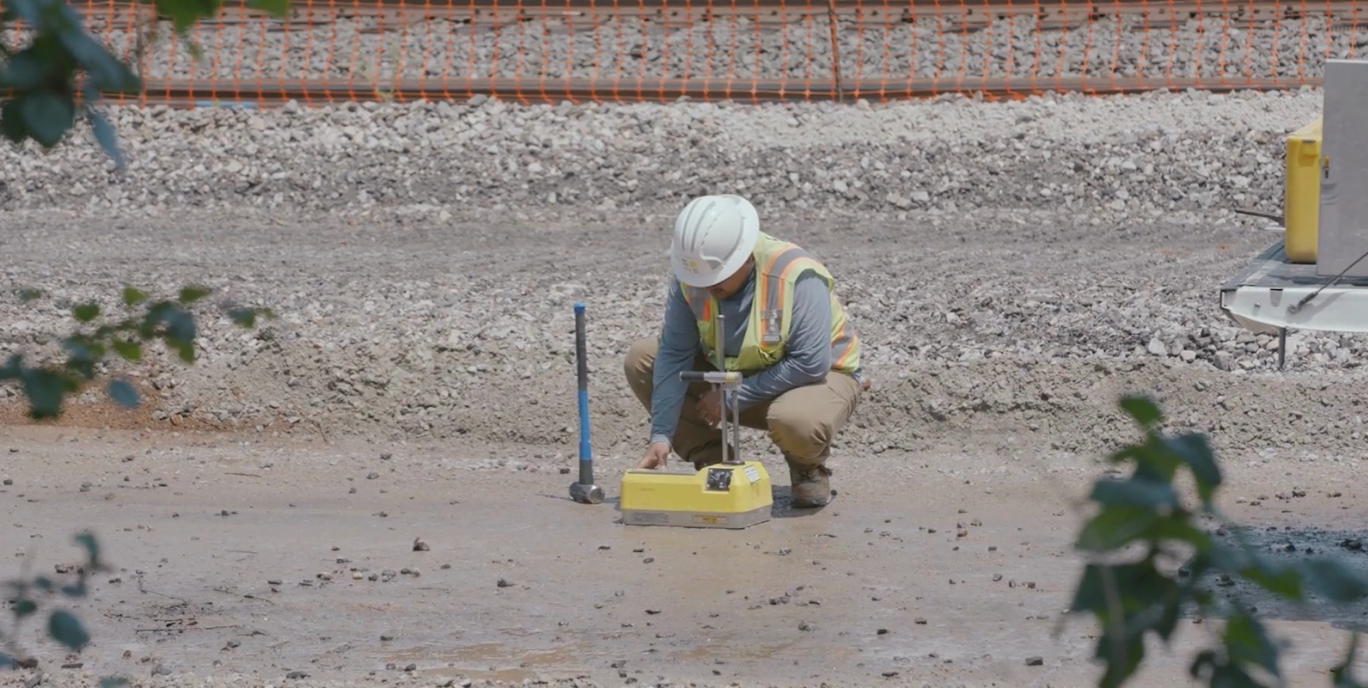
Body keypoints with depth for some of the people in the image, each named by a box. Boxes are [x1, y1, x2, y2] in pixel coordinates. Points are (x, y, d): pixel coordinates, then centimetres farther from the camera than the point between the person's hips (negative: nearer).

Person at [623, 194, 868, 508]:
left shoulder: (796, 276, -31)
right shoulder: (691, 276, -16)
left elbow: (809, 364, -33)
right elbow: (674, 355, -16)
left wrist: (734, 396, -28)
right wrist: (661, 436, -23)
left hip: (818, 376, -5)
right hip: (734, 374, 5)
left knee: (796, 421, -42)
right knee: (641, 359, -11)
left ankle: (809, 469, -3)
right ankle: (712, 463, -1)